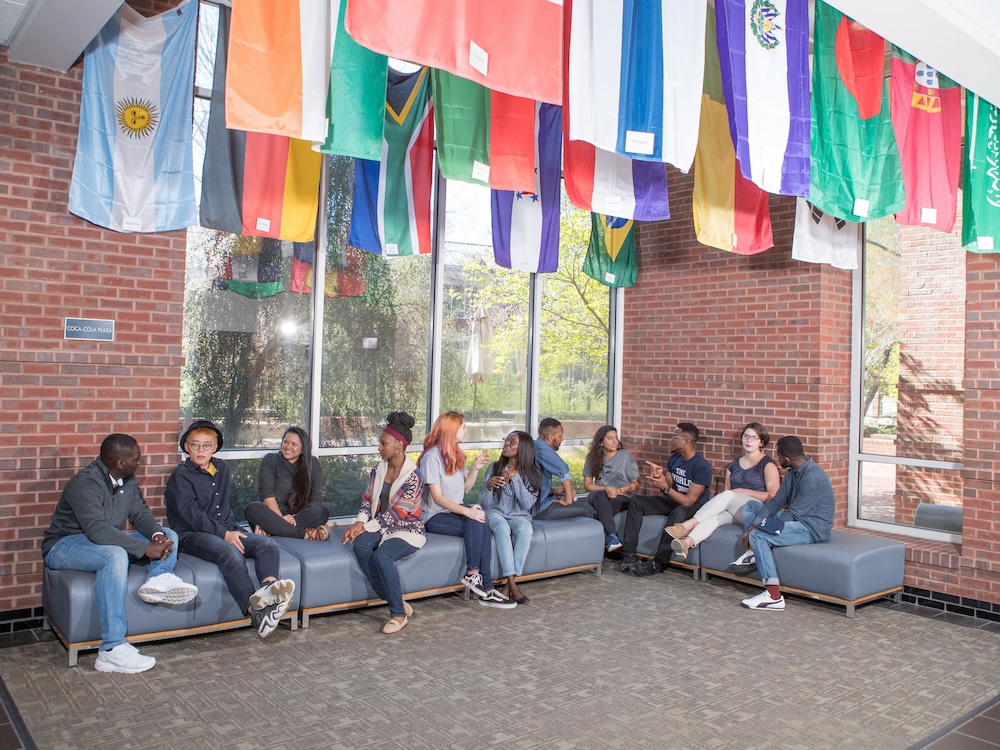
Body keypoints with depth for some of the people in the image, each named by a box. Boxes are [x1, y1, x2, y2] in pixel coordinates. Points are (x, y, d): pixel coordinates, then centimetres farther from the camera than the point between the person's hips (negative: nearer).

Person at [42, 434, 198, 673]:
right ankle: (112, 650, -40)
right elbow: (97, 530, -36)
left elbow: (140, 514, 1)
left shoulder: (128, 481, 2)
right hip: (64, 546, -8)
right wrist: (146, 548, -37)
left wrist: (157, 535, -22)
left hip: (107, 541, 9)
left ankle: (159, 579, -36)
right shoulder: (85, 483, -25)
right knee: (115, 556, -40)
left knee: (169, 535, -3)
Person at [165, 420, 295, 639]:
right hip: (192, 535, -7)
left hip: (226, 530, 7)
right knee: (231, 553, -36)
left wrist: (232, 529, 12)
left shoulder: (222, 468, 18)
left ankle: (269, 586, -50)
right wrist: (224, 534, -18)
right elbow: (193, 517, -11)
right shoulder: (180, 476, -2)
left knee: (268, 544, -20)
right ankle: (256, 611, -49)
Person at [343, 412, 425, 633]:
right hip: (381, 527, 6)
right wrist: (359, 522, -11)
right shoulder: (378, 470, 6)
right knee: (360, 546, -26)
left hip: (407, 530, -6)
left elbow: (395, 514, -18)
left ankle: (399, 613, -17)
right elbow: (368, 500, 9)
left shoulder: (413, 477, -16)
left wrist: (366, 527, -18)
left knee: (382, 555, -34)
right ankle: (396, 602, -18)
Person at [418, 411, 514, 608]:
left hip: (455, 511, 7)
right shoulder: (432, 457, -12)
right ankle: (472, 574, -20)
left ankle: (487, 590, -24)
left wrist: (475, 468, -2)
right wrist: (467, 511, -28)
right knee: (475, 524, -32)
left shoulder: (456, 454, 13)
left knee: (483, 530, -24)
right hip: (435, 516, -6)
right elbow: (437, 497, -18)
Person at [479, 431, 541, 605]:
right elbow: (485, 504, -2)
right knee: (502, 527, -36)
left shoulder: (532, 473, 2)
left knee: (525, 528, -35)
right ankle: (513, 585, -38)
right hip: (495, 513, 0)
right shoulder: (494, 467, 1)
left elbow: (528, 504, -12)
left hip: (519, 516, 1)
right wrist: (489, 486, -22)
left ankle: (509, 584, -32)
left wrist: (515, 477, -17)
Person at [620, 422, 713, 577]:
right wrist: (660, 476, -16)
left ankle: (657, 563, -32)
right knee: (636, 501, -7)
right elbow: (669, 487, 5)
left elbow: (689, 500, -25)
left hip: (694, 506, -8)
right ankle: (628, 555, -16)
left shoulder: (702, 466, -21)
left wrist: (664, 487, -31)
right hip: (673, 501, 8)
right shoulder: (674, 459, 3)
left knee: (678, 512, -41)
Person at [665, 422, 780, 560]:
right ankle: (687, 543, -56)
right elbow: (726, 491, 19)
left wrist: (744, 491, -10)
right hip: (734, 511, 4)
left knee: (728, 496, -33)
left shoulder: (768, 464, 4)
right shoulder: (733, 465, 21)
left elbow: (773, 496, -5)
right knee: (714, 516, -31)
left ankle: (688, 525, -39)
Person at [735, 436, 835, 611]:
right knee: (751, 505, 12)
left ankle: (774, 597, -25)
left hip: (812, 529, -10)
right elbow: (776, 502, 5)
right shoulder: (792, 473, 7)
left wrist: (755, 529, -17)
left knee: (758, 536, -27)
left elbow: (792, 514, -24)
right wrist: (753, 525, -9)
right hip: (797, 520, 10)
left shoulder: (813, 478, -24)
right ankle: (753, 553, 0)